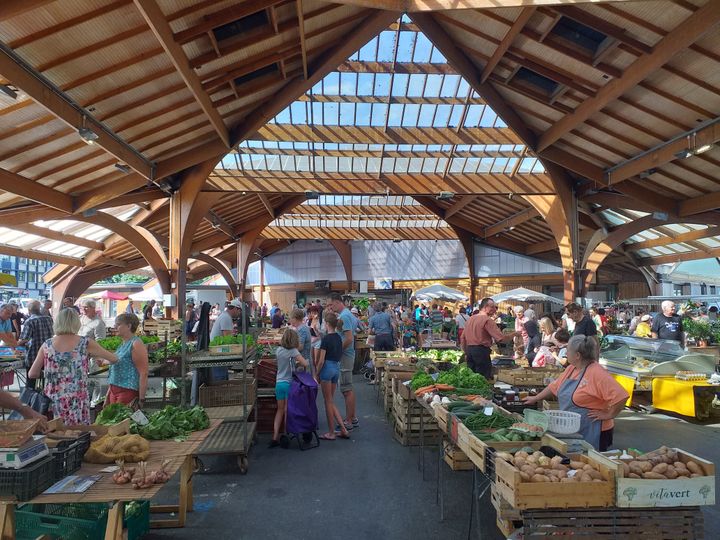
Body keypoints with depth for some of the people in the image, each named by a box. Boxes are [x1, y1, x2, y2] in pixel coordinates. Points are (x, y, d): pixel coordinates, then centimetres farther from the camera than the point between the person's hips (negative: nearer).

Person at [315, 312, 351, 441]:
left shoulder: (326, 339, -14)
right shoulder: (338, 338, 9)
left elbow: (321, 360, -14)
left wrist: (316, 374, -5)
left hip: (327, 368, -7)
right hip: (337, 368, 7)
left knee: (328, 402, 3)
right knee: (331, 402, 15)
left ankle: (331, 433, 11)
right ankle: (343, 429, 11)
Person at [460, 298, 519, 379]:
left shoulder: (470, 319, 13)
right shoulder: (487, 320, -11)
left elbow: (463, 338, 17)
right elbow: (500, 337, -17)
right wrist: (514, 334, -3)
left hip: (469, 350, 8)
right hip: (481, 350, -8)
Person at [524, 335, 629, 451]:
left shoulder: (597, 374, -19)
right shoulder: (571, 369, 7)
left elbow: (620, 397, -25)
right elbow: (554, 387, 19)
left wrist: (609, 415, -17)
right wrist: (535, 399, 22)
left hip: (592, 433, -8)